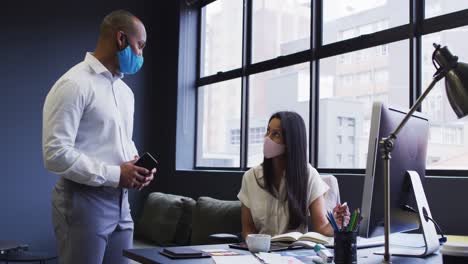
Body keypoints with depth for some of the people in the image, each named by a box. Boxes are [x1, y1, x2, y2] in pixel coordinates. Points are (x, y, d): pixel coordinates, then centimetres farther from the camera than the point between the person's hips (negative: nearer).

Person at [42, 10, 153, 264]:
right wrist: (115, 174, -17)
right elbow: (55, 154, -19)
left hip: (120, 201, 8)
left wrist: (137, 167, 3)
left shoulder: (125, 90, 15)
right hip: (83, 202, -8)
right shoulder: (73, 85, -13)